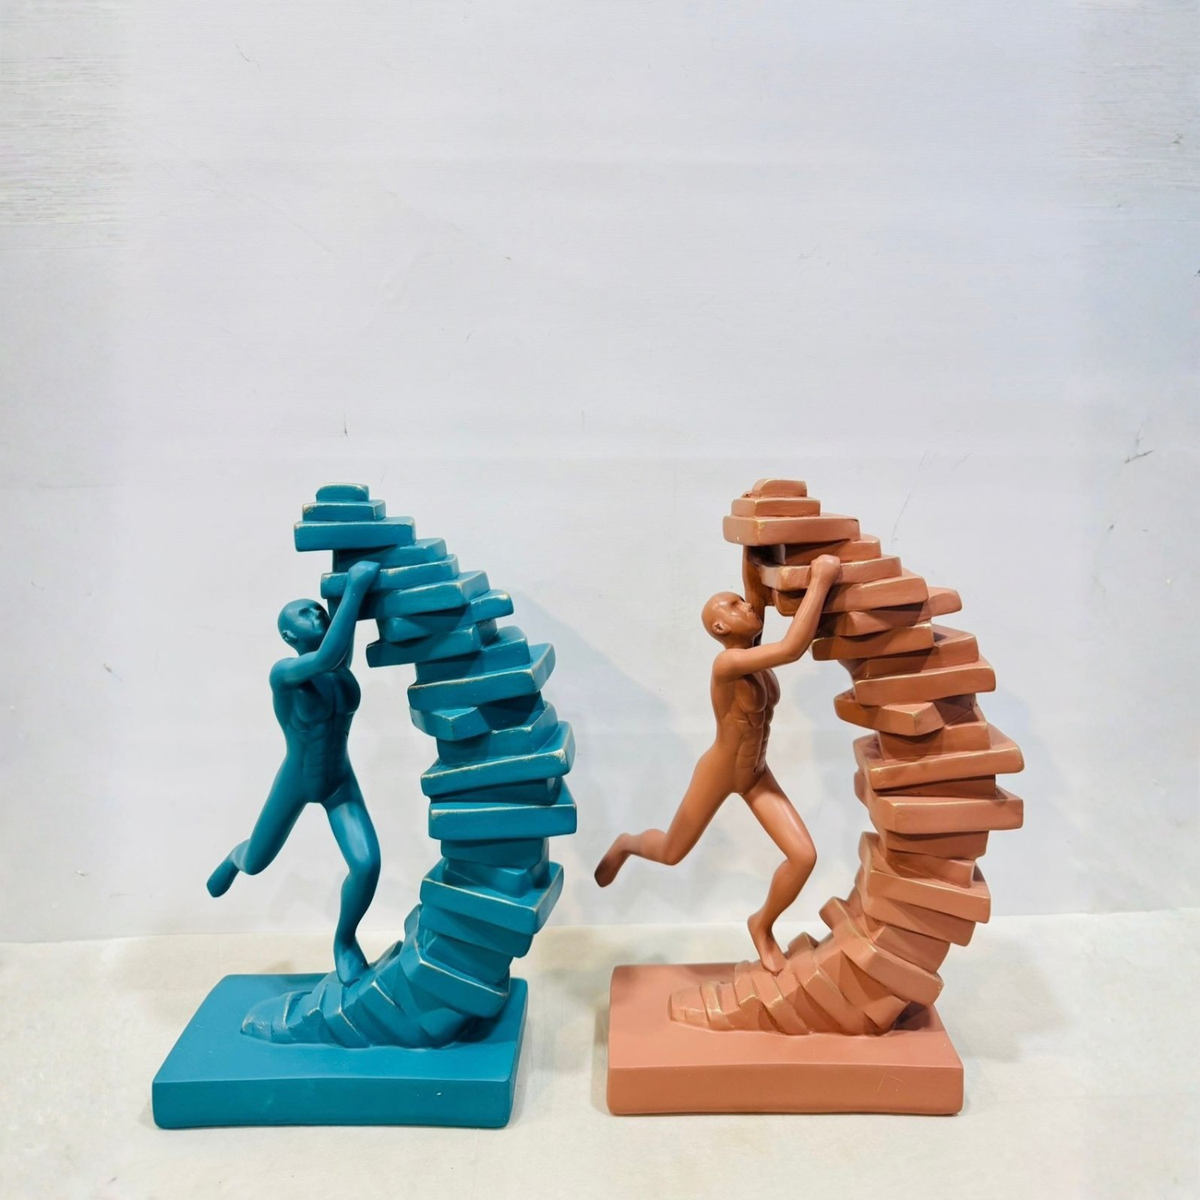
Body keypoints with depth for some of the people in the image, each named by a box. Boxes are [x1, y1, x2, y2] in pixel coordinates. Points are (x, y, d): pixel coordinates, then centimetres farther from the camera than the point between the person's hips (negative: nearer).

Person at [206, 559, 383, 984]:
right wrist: (354, 586, -53)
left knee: (367, 864, -17)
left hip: (340, 781, 3)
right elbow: (326, 658, -53)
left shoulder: (341, 658, -17)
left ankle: (345, 940, 14)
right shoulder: (282, 673, -33)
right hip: (294, 783, -2)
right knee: (256, 864, 19)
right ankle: (236, 856, 61)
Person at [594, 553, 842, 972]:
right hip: (718, 774, -6)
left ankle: (763, 926, 20)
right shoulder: (726, 663, -33)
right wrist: (821, 578, -46)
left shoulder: (753, 650, -12)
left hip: (757, 775, 6)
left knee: (804, 856, -7)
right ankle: (625, 845, 51)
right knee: (671, 854, 15)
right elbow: (793, 648, -48)